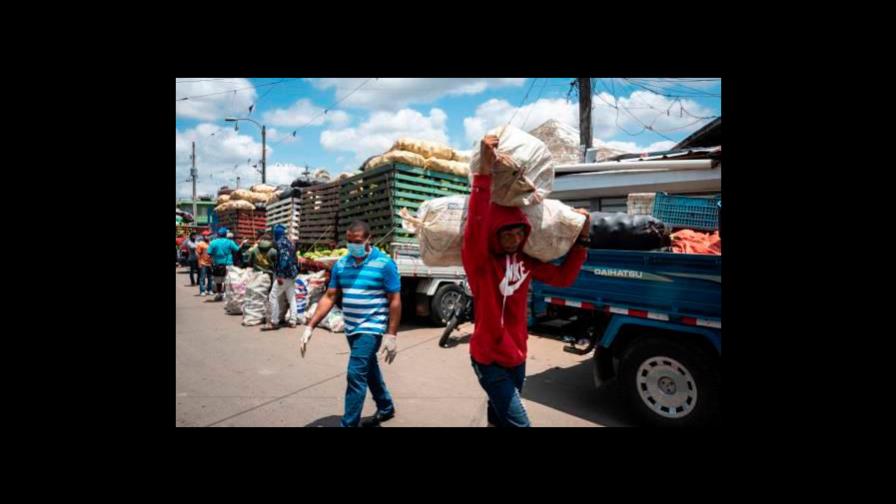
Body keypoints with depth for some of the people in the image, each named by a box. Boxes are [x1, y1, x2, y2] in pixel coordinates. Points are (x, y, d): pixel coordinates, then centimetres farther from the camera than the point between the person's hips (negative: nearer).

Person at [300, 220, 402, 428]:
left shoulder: (384, 264, -12)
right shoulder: (341, 264, 3)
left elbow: (395, 301, -11)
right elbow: (329, 297, 4)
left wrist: (391, 335, -14)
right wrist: (310, 327, -3)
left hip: (371, 328, -6)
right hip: (351, 329, 7)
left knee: (356, 374, -13)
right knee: (369, 371, 21)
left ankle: (349, 423, 0)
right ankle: (386, 407, 42)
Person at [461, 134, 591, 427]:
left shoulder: (525, 260, 0)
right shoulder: (478, 259, -19)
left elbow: (563, 278, 9)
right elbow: (476, 227, -39)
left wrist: (582, 240, 0)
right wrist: (485, 172, -45)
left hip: (517, 357, 6)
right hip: (490, 360, -6)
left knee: (499, 419, 22)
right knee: (518, 423, -8)